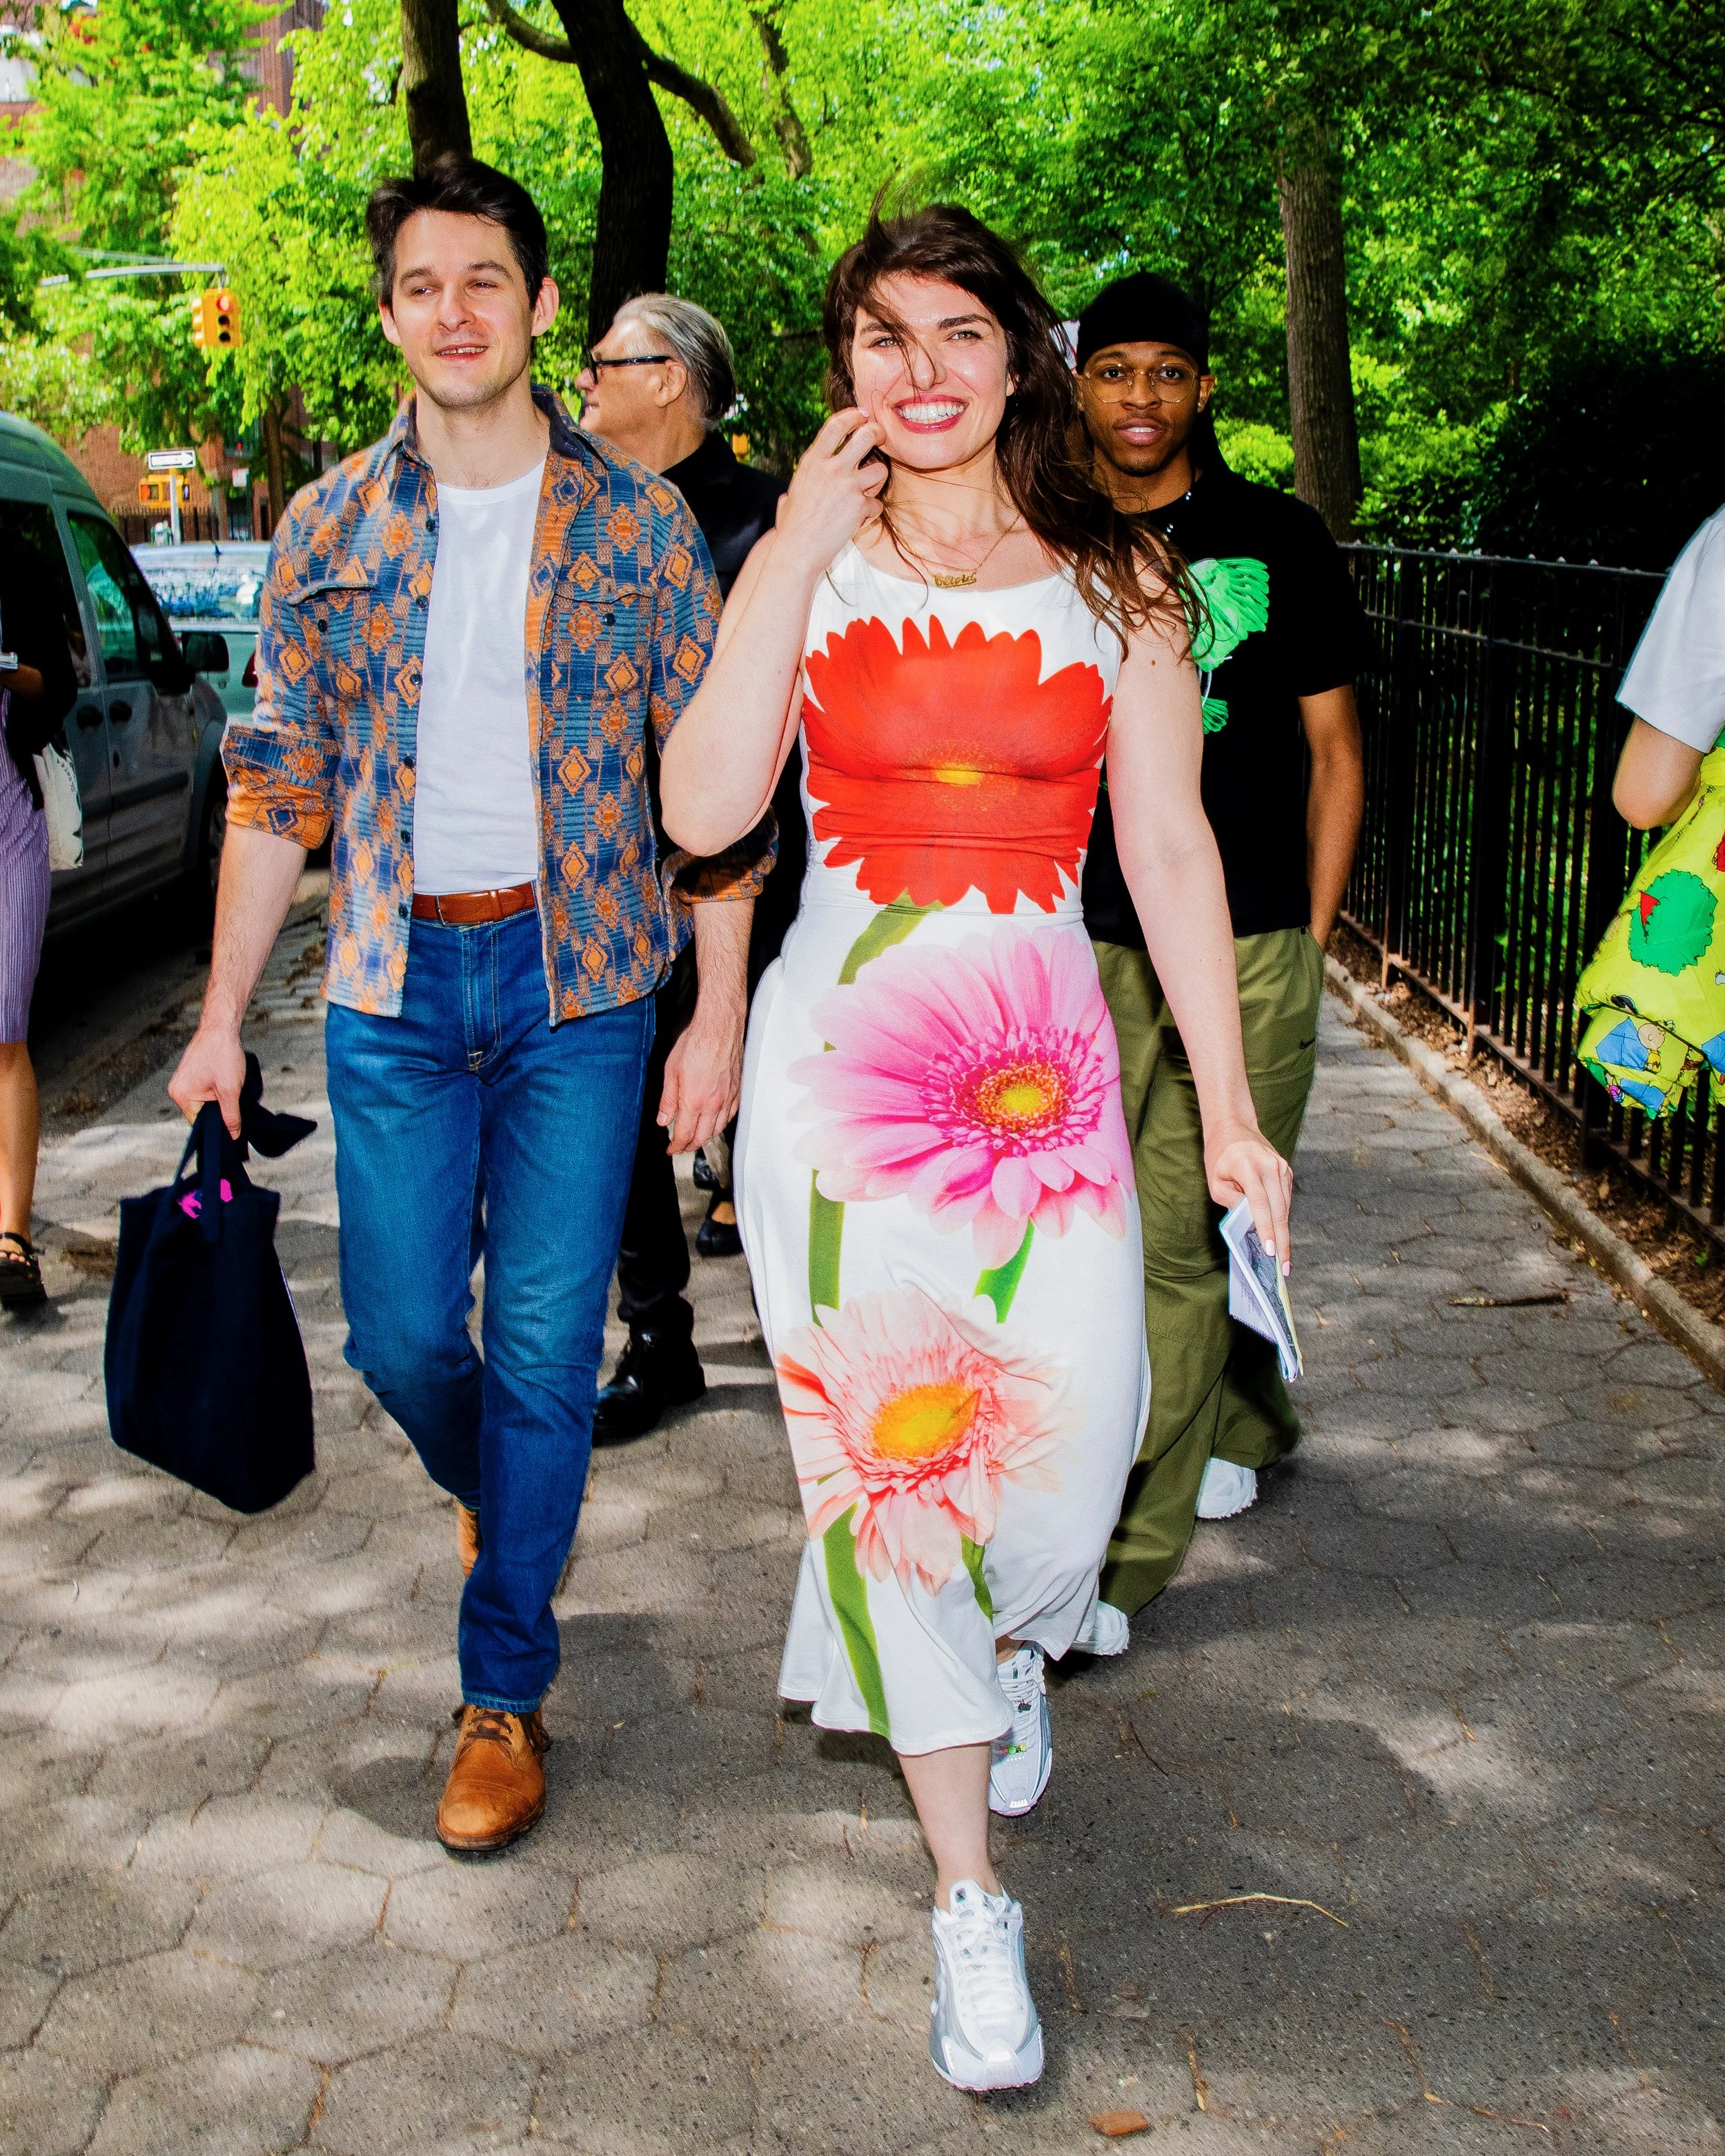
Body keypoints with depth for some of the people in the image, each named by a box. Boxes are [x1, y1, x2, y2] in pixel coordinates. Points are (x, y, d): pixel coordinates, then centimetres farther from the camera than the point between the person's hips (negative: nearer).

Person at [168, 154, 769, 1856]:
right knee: (402, 1335, 5)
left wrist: (720, 1016, -4)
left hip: (582, 975, -2)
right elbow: (277, 786, 8)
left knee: (545, 1345, 1)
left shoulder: (637, 525, -1)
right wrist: (222, 1018, 6)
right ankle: (495, 1494, 41)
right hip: (396, 979, 2)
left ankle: (505, 1687, 17)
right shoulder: (330, 531, 4)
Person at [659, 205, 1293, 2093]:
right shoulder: (805, 566, 2)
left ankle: (1007, 1640, 38)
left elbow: (1171, 852, 3)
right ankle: (970, 1897, 18)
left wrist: (1229, 1111, 0)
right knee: (887, 1450, 2)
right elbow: (704, 812, -12)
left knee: (1068, 1444, -2)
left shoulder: (1112, 580, 3)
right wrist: (799, 553, -15)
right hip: (842, 1054, 0)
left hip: (1043, 1064, 1)